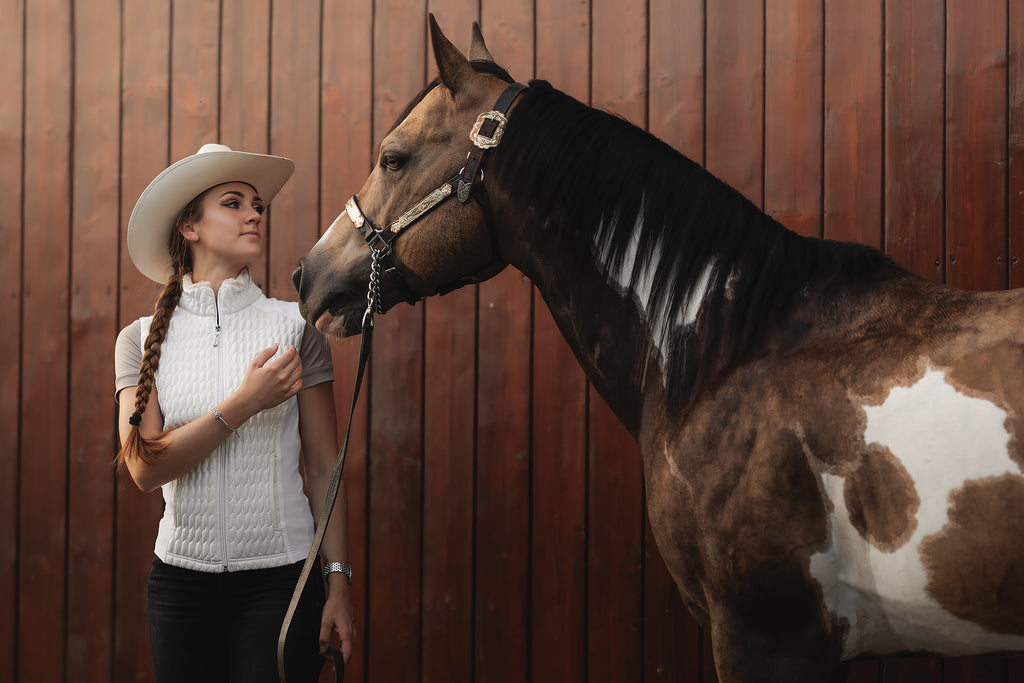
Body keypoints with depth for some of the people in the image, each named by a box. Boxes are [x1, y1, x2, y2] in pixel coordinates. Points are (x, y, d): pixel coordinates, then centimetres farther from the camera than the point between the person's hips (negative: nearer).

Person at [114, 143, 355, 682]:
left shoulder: (294, 328, 0)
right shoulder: (142, 340, 3)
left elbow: (324, 468, 0)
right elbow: (145, 467, -9)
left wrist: (338, 583, -5)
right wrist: (244, 404, -18)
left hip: (281, 577, -1)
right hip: (181, 578, 1)